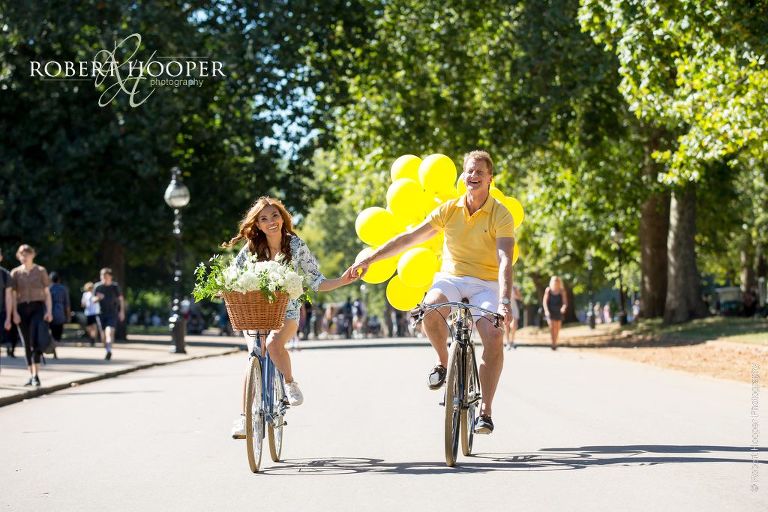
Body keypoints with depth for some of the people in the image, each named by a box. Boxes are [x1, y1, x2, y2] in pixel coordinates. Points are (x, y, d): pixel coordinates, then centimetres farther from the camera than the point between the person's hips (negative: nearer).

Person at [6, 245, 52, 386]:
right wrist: (14, 313, -8)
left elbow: (47, 292, 4)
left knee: (36, 340, -18)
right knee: (27, 343, 6)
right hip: (22, 308, 2)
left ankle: (35, 374, -19)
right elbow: (13, 295, 3)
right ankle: (31, 374, 13)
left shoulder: (41, 271, 5)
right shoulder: (15, 273, 7)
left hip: (38, 307, -2)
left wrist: (49, 311, -6)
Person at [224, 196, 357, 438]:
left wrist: (342, 281, -19)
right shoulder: (251, 249, -3)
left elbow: (315, 282, -4)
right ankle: (244, 418, -3)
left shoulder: (296, 245, -7)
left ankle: (290, 382, -5)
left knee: (273, 342, -32)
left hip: (287, 312, -2)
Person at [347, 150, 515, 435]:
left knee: (494, 336, -27)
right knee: (430, 307, -34)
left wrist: (505, 302, -36)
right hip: (451, 278, 2)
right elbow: (409, 238, 3)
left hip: (486, 284, -2)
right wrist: (369, 259, -2)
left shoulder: (500, 215, -9)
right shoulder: (450, 210, 1)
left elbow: (505, 261, -22)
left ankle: (485, 411, -17)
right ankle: (443, 362, -6)